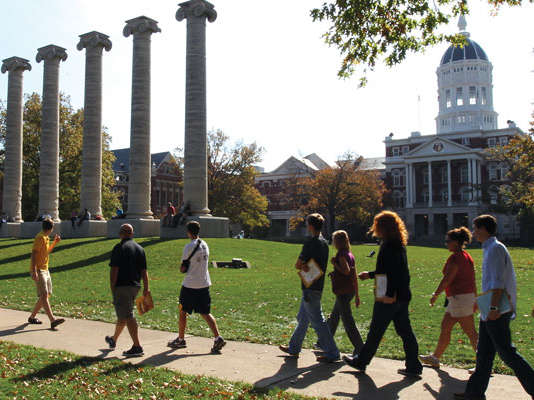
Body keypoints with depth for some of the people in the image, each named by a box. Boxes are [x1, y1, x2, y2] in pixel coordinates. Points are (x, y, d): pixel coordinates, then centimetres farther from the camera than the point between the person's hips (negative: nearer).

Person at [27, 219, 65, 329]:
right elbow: (33, 254, -20)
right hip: (38, 271, -10)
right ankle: (53, 320, -25)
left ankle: (32, 317, 24)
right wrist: (34, 271, -26)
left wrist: (55, 242, 16)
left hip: (45, 270, 10)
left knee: (47, 295, 11)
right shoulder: (40, 237, -13)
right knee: (44, 295, -16)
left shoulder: (46, 238, 16)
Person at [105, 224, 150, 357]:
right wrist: (146, 288, 10)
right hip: (135, 286, 7)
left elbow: (114, 270, -14)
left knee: (127, 317, -6)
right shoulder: (140, 249, 10)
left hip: (122, 286, -7)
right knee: (123, 315, 21)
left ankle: (137, 347, -10)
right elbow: (144, 271, 9)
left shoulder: (119, 248, -9)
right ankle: (113, 340, 39)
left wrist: (112, 288, -9)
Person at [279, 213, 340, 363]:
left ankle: (332, 353, 1)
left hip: (310, 288, -10)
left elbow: (297, 265, -15)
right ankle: (294, 348, 29)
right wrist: (305, 266, -4)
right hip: (318, 285, 10)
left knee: (317, 320, -4)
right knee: (302, 318, 18)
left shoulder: (311, 243, -17)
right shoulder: (324, 243, 11)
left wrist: (302, 266, 3)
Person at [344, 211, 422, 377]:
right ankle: (413, 366, 16)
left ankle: (361, 361, 18)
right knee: (405, 331, 12)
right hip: (402, 296, 9)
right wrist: (370, 274, 28)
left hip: (389, 297, -9)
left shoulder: (388, 246, -16)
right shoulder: (399, 245, 13)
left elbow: (391, 272, -25)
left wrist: (389, 294, -27)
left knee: (376, 331, 4)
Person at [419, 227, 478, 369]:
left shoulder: (455, 258, -17)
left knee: (470, 332, -4)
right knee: (445, 328, 16)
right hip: (468, 296, 10)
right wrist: (475, 299, 20)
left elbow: (447, 279, -18)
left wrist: (435, 294, -9)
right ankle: (435, 358, 25)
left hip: (459, 298, -10)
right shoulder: (467, 257, 13)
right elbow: (473, 280, 16)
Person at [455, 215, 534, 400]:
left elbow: (498, 282, -21)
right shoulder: (490, 249, 17)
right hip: (491, 310, 10)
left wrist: (494, 308, -25)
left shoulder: (495, 249, -13)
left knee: (506, 352, -4)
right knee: (484, 352, 11)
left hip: (498, 311, -10)